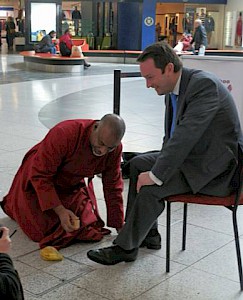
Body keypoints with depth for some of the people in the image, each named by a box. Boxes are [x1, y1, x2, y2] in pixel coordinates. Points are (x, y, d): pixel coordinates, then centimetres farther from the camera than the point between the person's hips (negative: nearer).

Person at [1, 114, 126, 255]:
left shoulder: (115, 148, -21)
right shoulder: (63, 134, -39)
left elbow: (113, 186, -9)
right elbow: (39, 176, -32)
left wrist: (119, 226, -8)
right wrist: (60, 210, -37)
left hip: (74, 184, 5)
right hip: (37, 181, -5)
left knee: (88, 227, 2)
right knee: (43, 230, -6)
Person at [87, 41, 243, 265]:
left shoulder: (204, 84, -24)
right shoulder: (173, 89, 4)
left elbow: (186, 135, -30)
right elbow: (171, 136, 12)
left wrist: (156, 175, -25)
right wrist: (158, 167, -2)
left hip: (214, 167, -10)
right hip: (193, 154, 10)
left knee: (151, 187, -20)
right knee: (138, 164, 11)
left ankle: (126, 247, -1)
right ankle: (147, 233, 17)